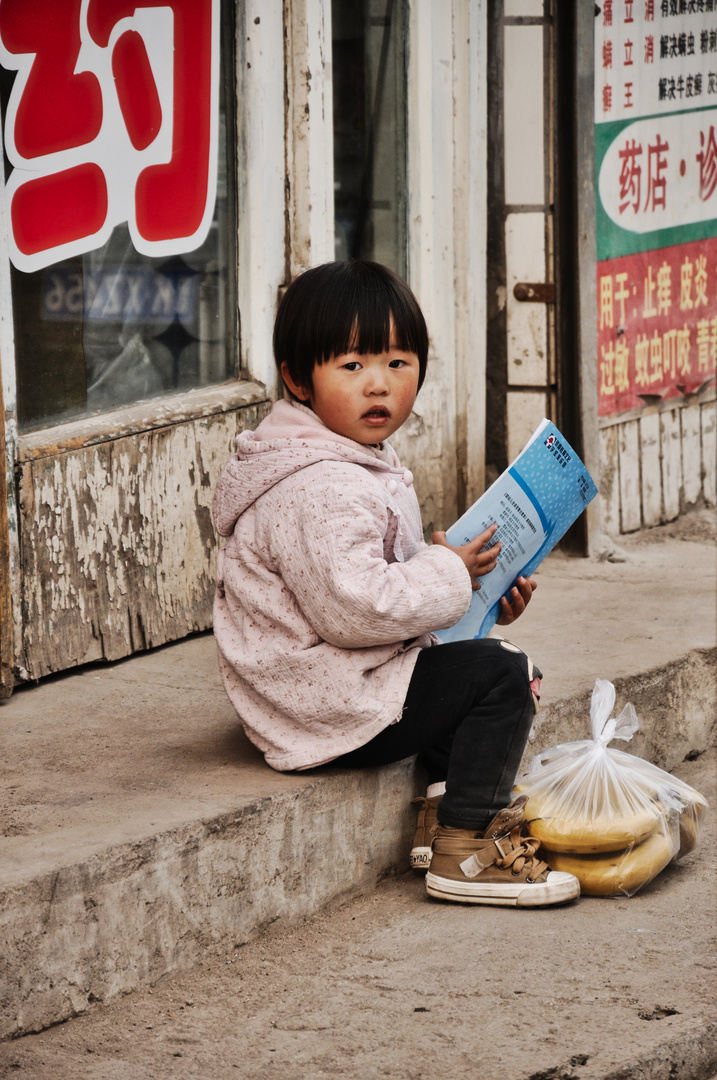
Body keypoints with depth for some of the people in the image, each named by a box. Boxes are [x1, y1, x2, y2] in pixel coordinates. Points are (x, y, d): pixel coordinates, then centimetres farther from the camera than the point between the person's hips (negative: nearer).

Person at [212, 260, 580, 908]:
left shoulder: (364, 466, 13)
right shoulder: (319, 490, -24)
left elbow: (391, 581, 23)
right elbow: (354, 606, -30)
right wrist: (450, 575, -18)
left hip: (352, 680, 11)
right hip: (326, 707, -11)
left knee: (495, 661, 21)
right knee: (499, 676, -15)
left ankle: (448, 803, 15)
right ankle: (465, 851, -9)